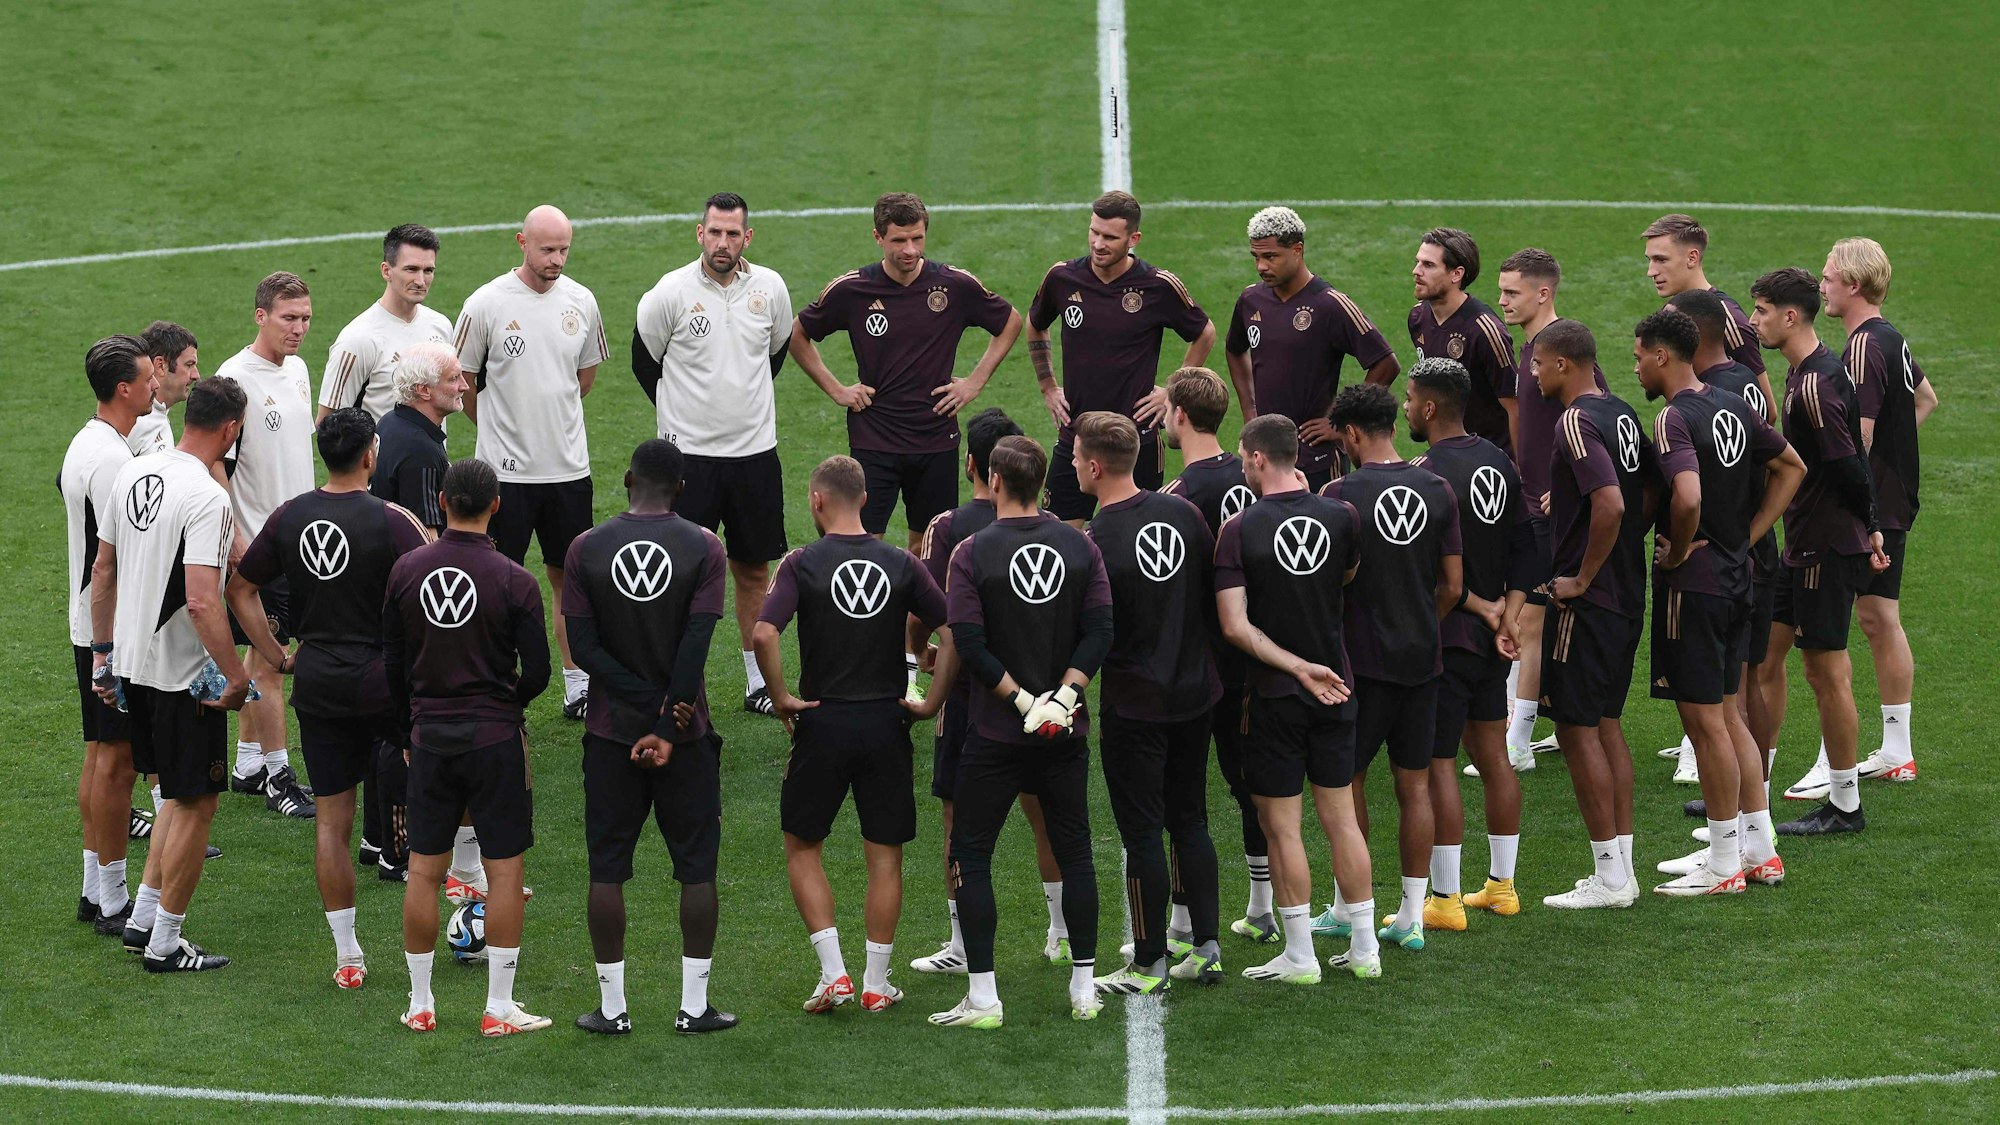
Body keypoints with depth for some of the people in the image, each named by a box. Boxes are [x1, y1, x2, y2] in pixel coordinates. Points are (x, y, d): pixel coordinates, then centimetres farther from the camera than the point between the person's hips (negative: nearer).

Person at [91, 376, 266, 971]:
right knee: (196, 804, 4)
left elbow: (103, 570, 13)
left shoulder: (133, 473, 5)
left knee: (183, 792, 22)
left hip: (132, 665, 8)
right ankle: (165, 942, 9)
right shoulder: (207, 498, -21)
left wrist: (102, 649, 21)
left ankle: (143, 919, 23)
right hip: (184, 674, -8)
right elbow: (201, 600, -27)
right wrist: (235, 676, -21)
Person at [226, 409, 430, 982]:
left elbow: (240, 588, 9)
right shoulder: (391, 521, -13)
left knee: (331, 820, 8)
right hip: (383, 680, -4)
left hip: (316, 684, 4)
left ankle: (347, 956, 12)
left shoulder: (289, 517, 2)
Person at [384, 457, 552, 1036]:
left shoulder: (406, 570, -1)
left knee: (423, 871, 10)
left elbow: (392, 662, 7)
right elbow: (538, 672, -7)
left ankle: (419, 1004, 16)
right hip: (495, 738, -3)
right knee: (504, 869, 4)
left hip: (429, 736, 3)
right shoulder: (514, 581, -11)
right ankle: (499, 1008, 5)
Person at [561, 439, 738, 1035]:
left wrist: (646, 698, -8)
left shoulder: (586, 549, -3)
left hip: (611, 730, 1)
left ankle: (611, 1007, 10)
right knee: (696, 867, 7)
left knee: (607, 867, 8)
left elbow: (584, 646, -8)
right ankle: (694, 1005, 8)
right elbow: (696, 644, -13)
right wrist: (668, 726, -11)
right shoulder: (703, 548, -6)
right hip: (687, 735, -1)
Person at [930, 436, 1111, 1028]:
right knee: (1074, 852, 13)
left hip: (995, 735, -3)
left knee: (971, 856, 5)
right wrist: (1064, 693, -9)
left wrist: (1021, 699, -11)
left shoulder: (973, 553, -9)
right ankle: (1085, 988, 16)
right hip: (1066, 735, 3)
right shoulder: (1079, 546, 0)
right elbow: (1100, 631, -5)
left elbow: (969, 645, -15)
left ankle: (982, 996, 1)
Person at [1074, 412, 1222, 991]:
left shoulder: (1094, 544, -19)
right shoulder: (1182, 512, -2)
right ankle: (1204, 947, 20)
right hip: (1196, 691, 6)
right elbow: (1218, 594, 6)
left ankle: (1149, 964, 10)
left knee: (1142, 833, 3)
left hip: (1134, 703, -6)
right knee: (1190, 819, 17)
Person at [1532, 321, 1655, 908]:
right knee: (1606, 723, 15)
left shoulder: (1576, 423, -17)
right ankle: (1622, 866, 18)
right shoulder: (1622, 414, 11)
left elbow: (1611, 504, -29)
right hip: (1628, 592, 9)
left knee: (1577, 728, -3)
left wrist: (1582, 577, -19)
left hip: (1586, 600, -9)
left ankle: (1608, 877, -1)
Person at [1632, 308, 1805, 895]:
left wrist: (1678, 552, -15)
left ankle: (1724, 865, 5)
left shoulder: (1673, 418, -18)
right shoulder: (1733, 406, 8)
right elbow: (1790, 467, 19)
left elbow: (1688, 498, -34)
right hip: (1737, 577, 9)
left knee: (1706, 721, -1)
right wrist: (1747, 536, 14)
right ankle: (1758, 850, 22)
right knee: (1726, 713, 17)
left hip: (1692, 584, -9)